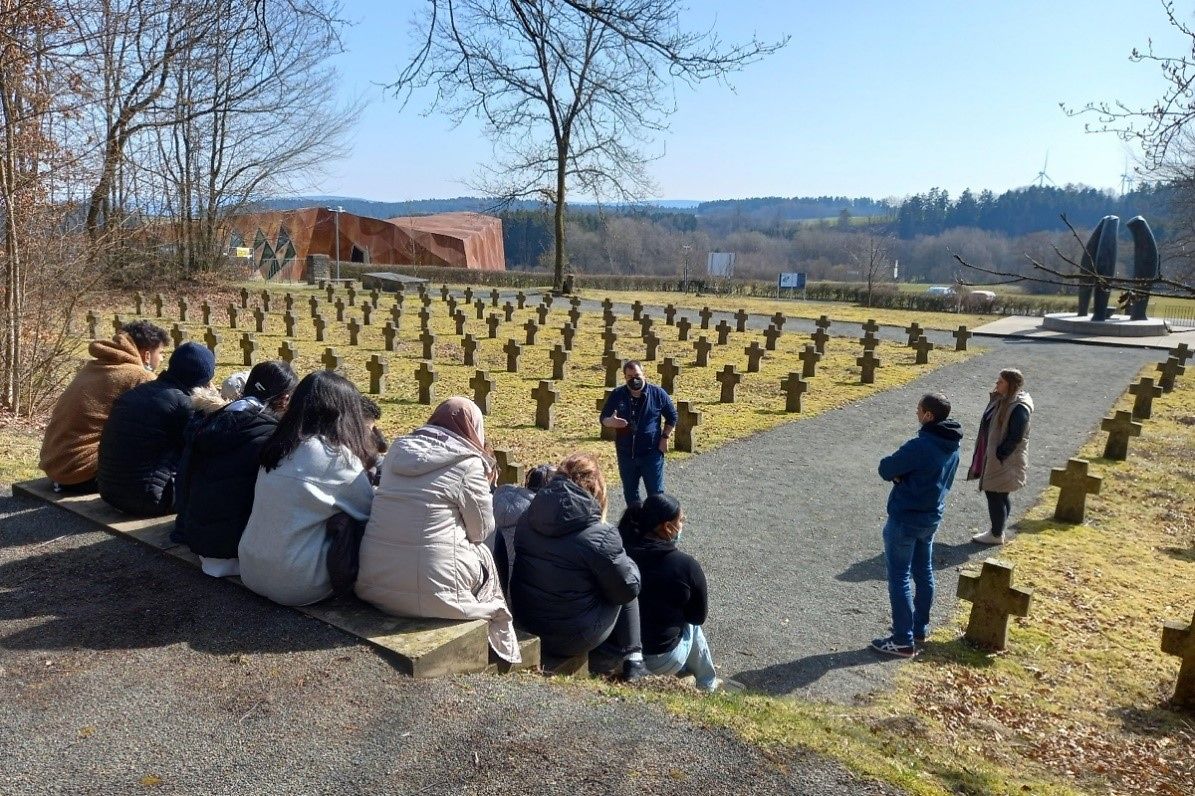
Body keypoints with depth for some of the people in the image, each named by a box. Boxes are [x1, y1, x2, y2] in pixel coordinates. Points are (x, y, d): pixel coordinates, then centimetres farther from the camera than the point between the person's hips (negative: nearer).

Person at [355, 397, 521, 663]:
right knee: (484, 557, 21)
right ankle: (501, 652, 29)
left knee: (476, 554, 24)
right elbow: (481, 531, 2)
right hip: (431, 594, -5)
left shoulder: (398, 449, 8)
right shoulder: (468, 463, -8)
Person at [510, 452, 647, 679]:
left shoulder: (526, 519, -4)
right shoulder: (598, 537, -23)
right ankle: (633, 660, 23)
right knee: (625, 592, 17)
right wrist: (626, 562, 9)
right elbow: (628, 588, -12)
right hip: (573, 641, -6)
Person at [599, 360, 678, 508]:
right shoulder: (617, 395, -3)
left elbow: (672, 417, 6)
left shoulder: (658, 393, -6)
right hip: (626, 454, 2)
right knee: (630, 492, 14)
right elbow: (603, 419, 0)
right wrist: (611, 422, -23)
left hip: (652, 453, -2)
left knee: (656, 493, 3)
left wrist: (665, 437, -1)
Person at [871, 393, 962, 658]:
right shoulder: (952, 445, 2)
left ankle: (903, 641, 5)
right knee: (924, 573, 19)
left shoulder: (921, 446, -27)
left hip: (905, 519, -9)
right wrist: (905, 473, -4)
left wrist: (898, 472, 0)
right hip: (931, 517, 9)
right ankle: (919, 628, 32)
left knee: (899, 578, 0)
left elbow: (885, 470, -20)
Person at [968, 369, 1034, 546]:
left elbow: (1015, 438, -23)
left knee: (996, 497, 2)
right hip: (991, 457, 9)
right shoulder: (1002, 400, 6)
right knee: (1000, 496, 19)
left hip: (1004, 462, -9)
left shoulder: (1019, 407, -22)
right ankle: (997, 530, 31)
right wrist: (984, 455, 12)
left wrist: (998, 456, -18)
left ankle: (996, 535, 17)